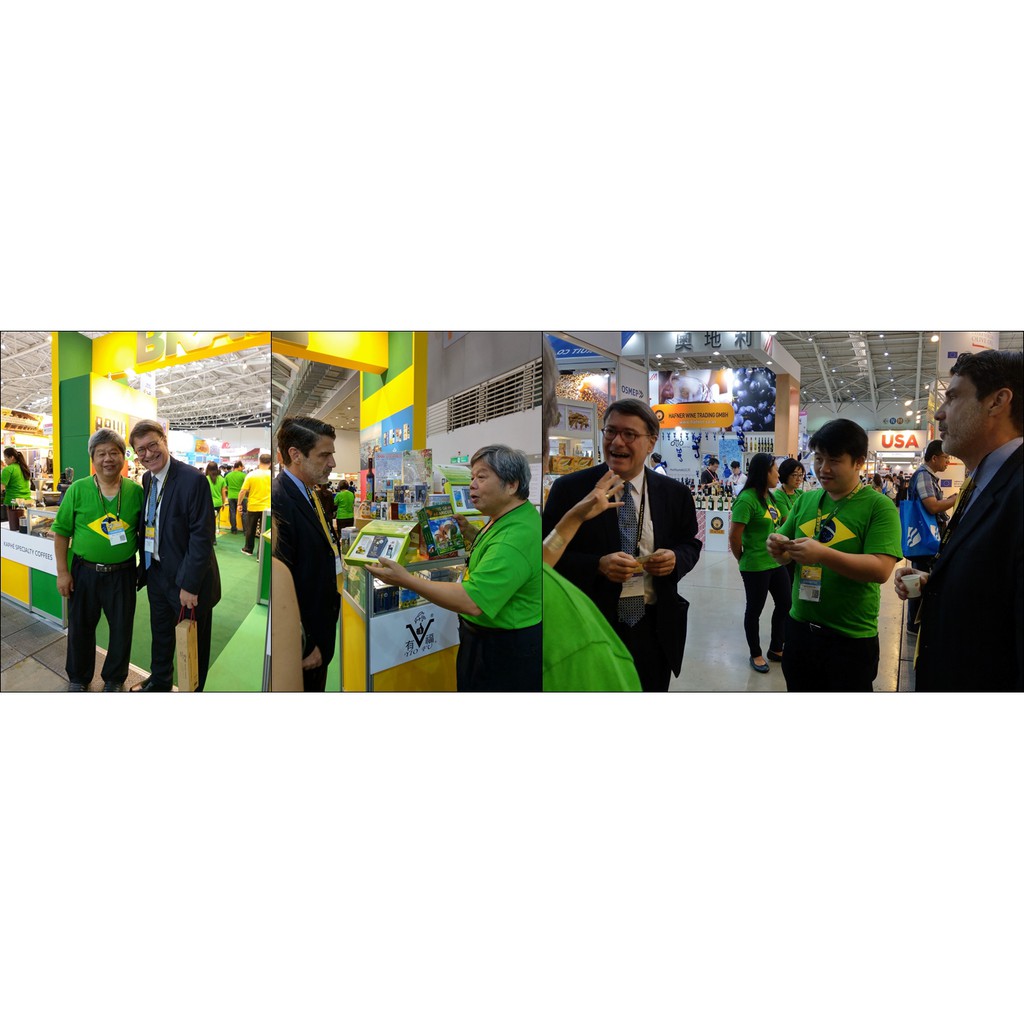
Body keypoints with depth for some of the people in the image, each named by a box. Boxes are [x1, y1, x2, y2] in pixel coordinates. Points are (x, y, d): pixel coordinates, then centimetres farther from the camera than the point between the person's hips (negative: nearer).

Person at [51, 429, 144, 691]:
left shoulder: (136, 491, -3)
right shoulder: (78, 489, -4)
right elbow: (61, 532, -1)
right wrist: (62, 571, -4)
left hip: (122, 573, 0)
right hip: (84, 571, 0)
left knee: (122, 628, 11)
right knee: (80, 627, 15)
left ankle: (114, 678, 32)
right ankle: (78, 678, 36)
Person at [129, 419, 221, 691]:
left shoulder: (192, 479, -22)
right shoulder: (147, 478, 4)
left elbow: (202, 536, -23)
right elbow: (147, 526, 12)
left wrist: (189, 585, -22)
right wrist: (144, 566, 7)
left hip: (186, 577, -7)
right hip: (156, 572, 7)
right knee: (160, 632, 25)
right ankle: (159, 680, 47)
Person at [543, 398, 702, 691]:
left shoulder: (675, 493, 2)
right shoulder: (569, 489, -7)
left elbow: (690, 544, 12)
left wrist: (676, 558, -11)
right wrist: (598, 565, -24)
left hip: (655, 630, 3)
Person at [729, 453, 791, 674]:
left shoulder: (769, 497, 7)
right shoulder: (747, 499, -20)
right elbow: (734, 535, -20)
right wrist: (742, 559, -7)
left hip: (777, 562, 9)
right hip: (755, 567, -8)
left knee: (785, 604, 17)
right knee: (754, 610, 8)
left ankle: (776, 649, 34)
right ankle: (756, 654, 25)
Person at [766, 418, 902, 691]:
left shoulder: (879, 506, -11)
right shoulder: (805, 500, 5)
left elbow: (881, 569, -21)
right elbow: (786, 555, 9)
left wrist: (823, 554, -32)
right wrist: (779, 548, -14)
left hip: (851, 638, -5)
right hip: (799, 627, 5)